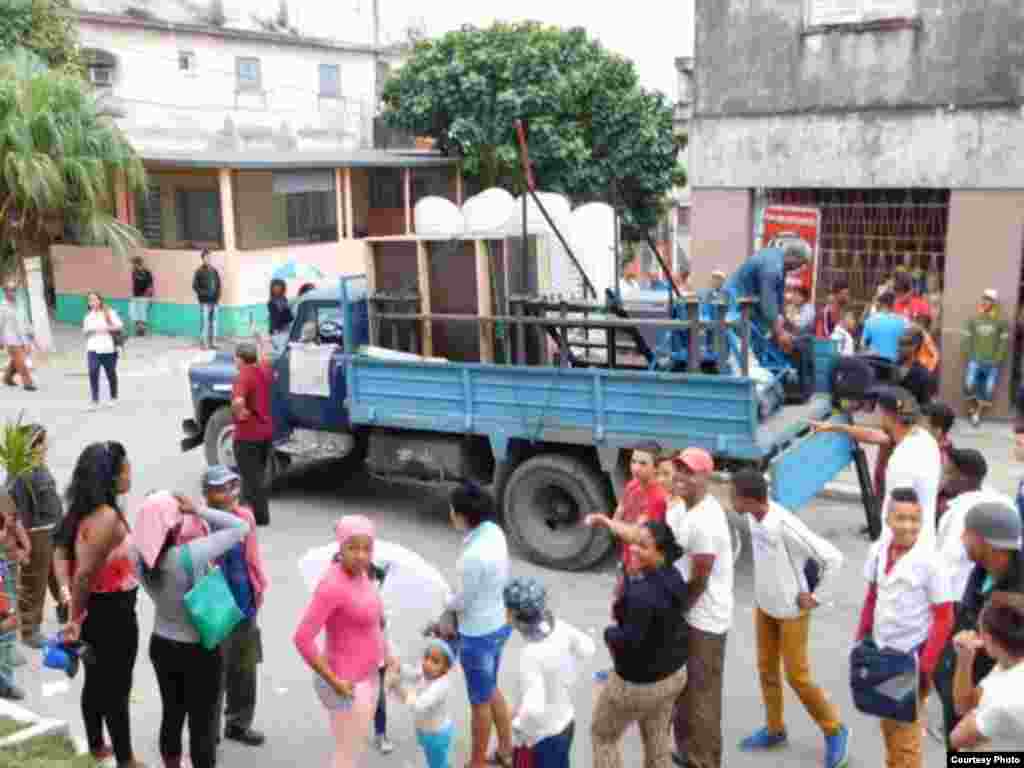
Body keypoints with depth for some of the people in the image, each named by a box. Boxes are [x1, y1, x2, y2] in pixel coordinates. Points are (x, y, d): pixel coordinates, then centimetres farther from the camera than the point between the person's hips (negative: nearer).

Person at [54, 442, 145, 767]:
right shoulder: (109, 517, -26)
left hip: (92, 609, 9)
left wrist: (66, 592, -7)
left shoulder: (84, 511, 3)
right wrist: (75, 618, -16)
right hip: (113, 612, -9)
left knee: (96, 681, 23)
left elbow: (60, 551, 2)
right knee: (117, 688, 6)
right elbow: (86, 573, -26)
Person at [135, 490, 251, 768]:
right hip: (198, 652, -6)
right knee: (201, 725, 8)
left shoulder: (144, 556, -12)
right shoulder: (190, 555, -30)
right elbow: (241, 527, -23)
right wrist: (198, 510, -21)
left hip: (161, 646, 6)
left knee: (172, 716, 23)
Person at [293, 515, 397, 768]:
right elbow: (302, 639, -29)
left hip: (366, 677, 9)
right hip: (346, 684, -9)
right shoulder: (332, 585, -27)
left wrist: (385, 654, 15)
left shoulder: (359, 574, 0)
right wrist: (334, 681, -24)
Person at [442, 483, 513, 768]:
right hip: (497, 623, 8)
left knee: (480, 701, 13)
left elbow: (461, 601, -19)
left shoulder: (474, 554, -32)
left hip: (478, 634, -8)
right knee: (492, 690, 28)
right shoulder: (494, 532, -7)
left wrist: (445, 604, 2)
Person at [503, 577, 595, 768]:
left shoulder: (531, 654, -34)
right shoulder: (559, 627, -14)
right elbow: (587, 648, 4)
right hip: (565, 722, 7)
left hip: (542, 736, -7)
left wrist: (518, 724, -21)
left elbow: (534, 708, -40)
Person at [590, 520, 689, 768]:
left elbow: (629, 642, -34)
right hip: (674, 673, 8)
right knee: (657, 736, 26)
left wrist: (609, 633, -13)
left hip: (638, 682, -8)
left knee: (602, 735, 17)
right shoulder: (673, 575, -7)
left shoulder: (642, 593, -35)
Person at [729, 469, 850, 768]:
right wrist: (766, 587, 8)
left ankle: (835, 730, 23)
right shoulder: (753, 517, -8)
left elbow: (833, 558, -27)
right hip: (764, 605, 7)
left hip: (791, 611, -7)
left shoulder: (785, 526, -32)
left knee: (797, 676, 2)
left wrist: (816, 597, -18)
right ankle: (775, 728, 34)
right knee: (766, 670, 17)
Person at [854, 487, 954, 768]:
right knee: (888, 723, 24)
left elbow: (944, 619, -16)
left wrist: (925, 667, -17)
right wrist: (860, 642, 9)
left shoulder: (929, 562, -20)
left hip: (911, 656, -6)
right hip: (881, 651, 6)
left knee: (905, 730, 3)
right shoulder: (878, 550, -6)